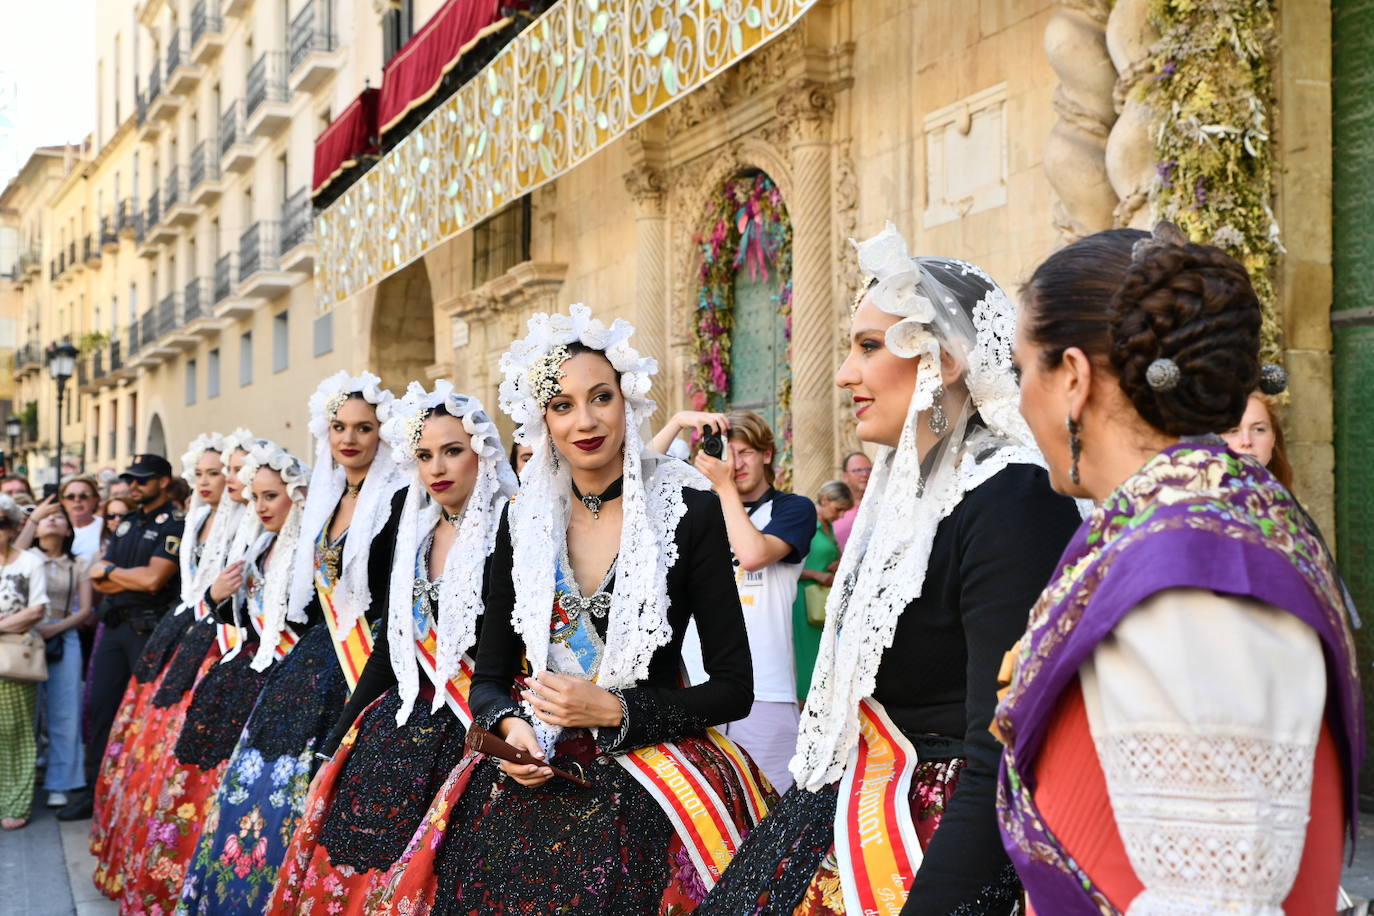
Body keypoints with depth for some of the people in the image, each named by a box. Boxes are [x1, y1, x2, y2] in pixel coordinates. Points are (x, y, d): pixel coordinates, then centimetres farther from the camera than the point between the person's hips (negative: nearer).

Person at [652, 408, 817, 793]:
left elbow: (753, 553, -13)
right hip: (697, 684, 3)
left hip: (765, 689, -3)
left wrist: (725, 486, -6)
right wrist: (678, 422, -3)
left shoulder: (793, 508, 5)